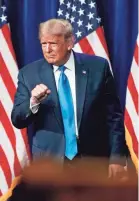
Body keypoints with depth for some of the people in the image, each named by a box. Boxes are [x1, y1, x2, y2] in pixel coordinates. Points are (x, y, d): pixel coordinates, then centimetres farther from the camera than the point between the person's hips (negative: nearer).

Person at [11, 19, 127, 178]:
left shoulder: (97, 67, -3)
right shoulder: (29, 73, -2)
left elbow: (113, 115, 2)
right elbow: (17, 120, -1)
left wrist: (116, 156, -2)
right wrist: (33, 102, -21)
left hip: (93, 159, 0)